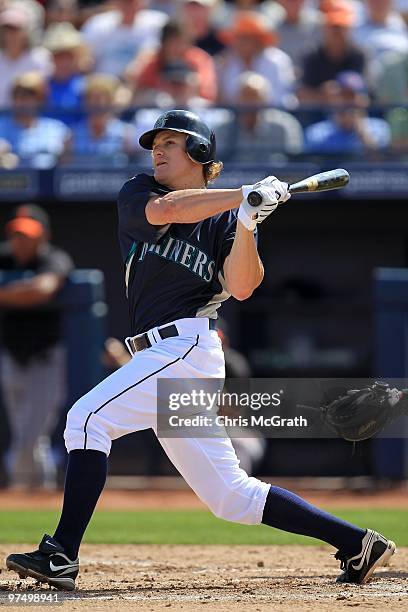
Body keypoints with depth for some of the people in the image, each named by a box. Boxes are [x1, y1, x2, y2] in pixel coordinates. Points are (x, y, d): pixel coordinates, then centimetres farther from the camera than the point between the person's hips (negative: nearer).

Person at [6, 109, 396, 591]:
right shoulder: (136, 194, 16)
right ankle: (359, 545, 11)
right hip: (161, 357, 6)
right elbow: (164, 210, -9)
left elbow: (241, 288, -10)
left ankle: (61, 554, -25)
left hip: (187, 345, -6)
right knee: (230, 496, 7)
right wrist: (245, 196, -14)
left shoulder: (225, 219, 4)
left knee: (88, 419, -21)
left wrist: (247, 223, -22)